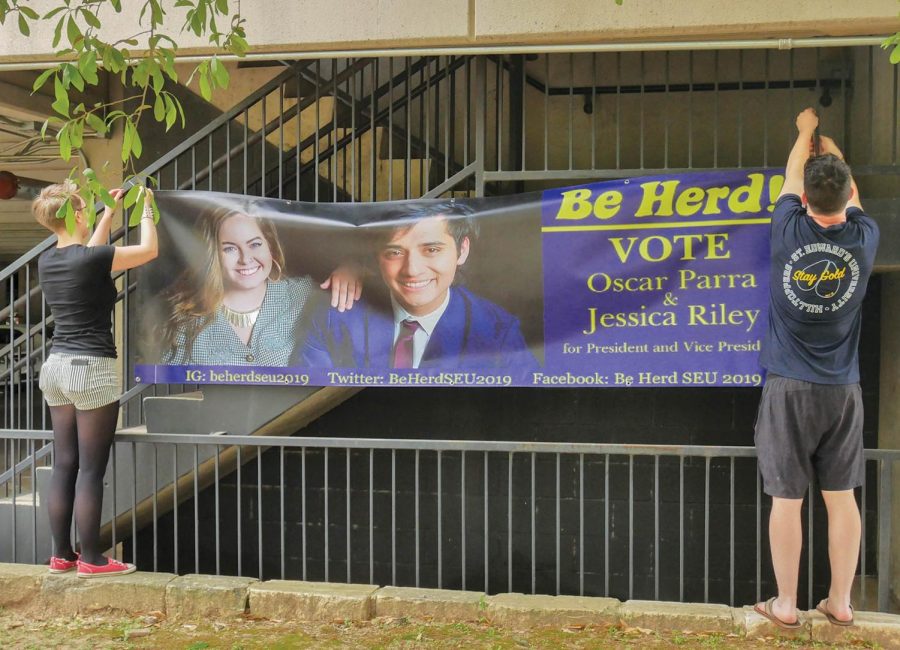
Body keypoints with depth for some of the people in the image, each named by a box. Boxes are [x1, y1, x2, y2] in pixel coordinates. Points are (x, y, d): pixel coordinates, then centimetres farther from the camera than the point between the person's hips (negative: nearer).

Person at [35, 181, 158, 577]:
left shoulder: (47, 262, 7)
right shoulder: (90, 260, -14)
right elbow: (148, 250, -1)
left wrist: (111, 211, 33)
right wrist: (146, 207, 13)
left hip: (57, 366, 8)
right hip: (91, 369, -7)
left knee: (64, 466, 10)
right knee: (90, 470, -2)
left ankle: (61, 555, 15)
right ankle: (91, 559, 4)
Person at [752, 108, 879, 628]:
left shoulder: (790, 233, -10)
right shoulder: (864, 239, -5)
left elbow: (793, 176, 10)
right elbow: (851, 193, 16)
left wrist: (806, 131, 30)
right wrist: (829, 140, 34)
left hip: (789, 387, -2)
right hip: (843, 390, 2)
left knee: (787, 498, 3)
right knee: (842, 496, 9)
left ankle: (786, 605, 10)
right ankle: (841, 602, 17)